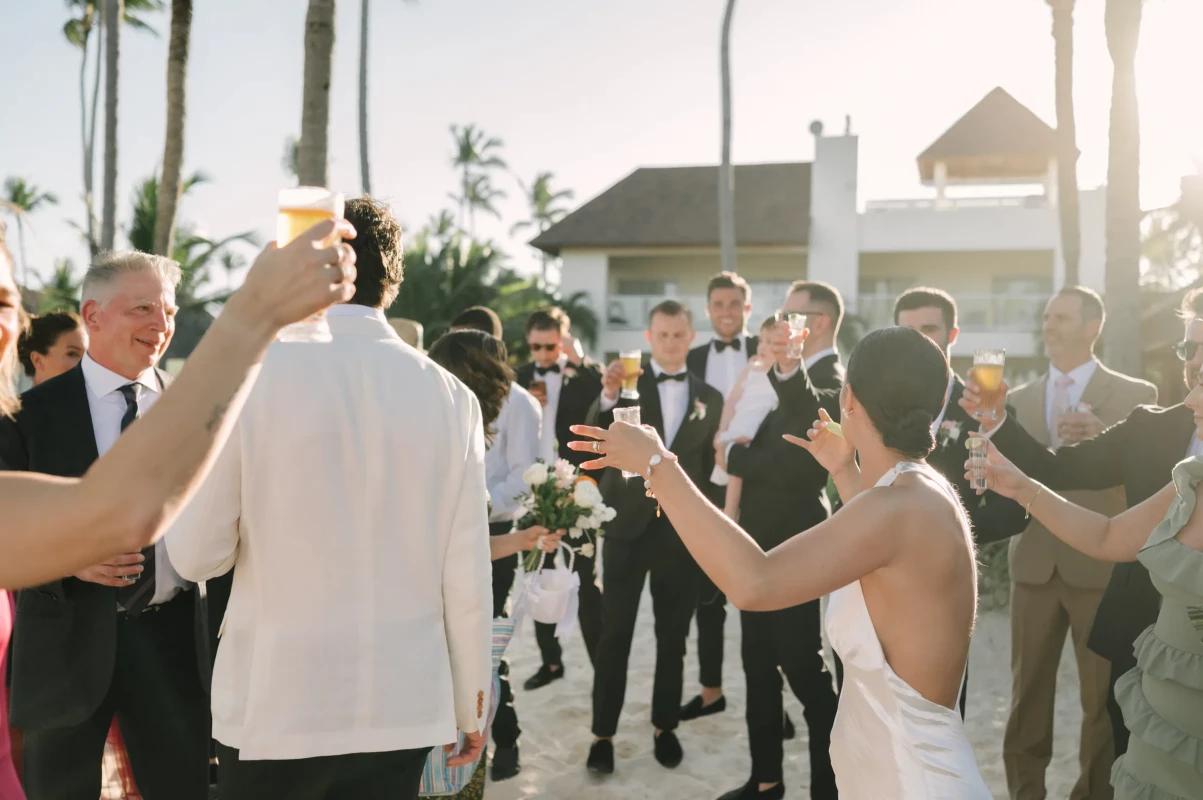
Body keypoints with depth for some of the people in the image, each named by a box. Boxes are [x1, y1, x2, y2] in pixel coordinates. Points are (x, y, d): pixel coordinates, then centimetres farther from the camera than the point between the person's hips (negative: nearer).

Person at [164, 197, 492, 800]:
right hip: (402, 706, 2)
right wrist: (471, 706, 9)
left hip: (272, 706, -2)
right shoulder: (450, 395, -4)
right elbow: (466, 573, -3)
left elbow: (196, 555, -8)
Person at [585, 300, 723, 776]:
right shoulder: (625, 385, -1)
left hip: (681, 529, 2)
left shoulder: (710, 398, 7)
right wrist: (607, 397, -31)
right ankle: (603, 734, 11)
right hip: (628, 525, -2)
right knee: (615, 634, 2)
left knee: (673, 636, 11)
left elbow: (707, 464, 10)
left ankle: (666, 727, 25)